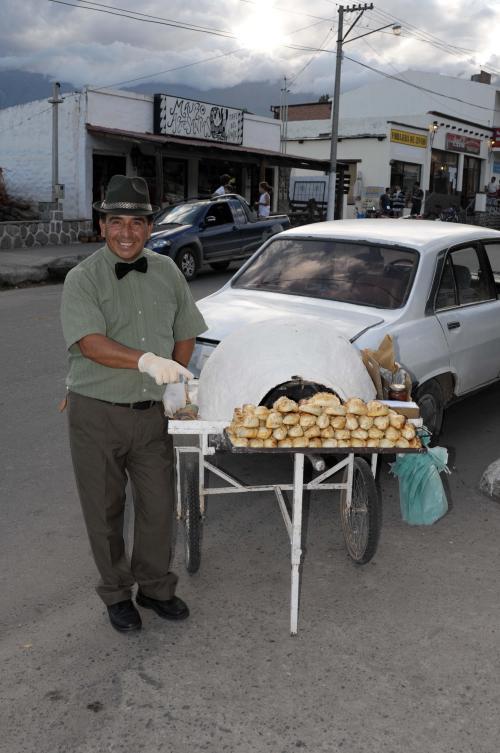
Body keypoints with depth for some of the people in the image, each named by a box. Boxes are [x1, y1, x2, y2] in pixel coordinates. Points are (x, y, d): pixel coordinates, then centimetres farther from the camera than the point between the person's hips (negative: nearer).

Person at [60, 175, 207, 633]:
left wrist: (171, 381, 6)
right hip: (97, 413, -3)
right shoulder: (83, 278, -10)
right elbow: (90, 342, -25)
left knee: (158, 505, 10)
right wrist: (146, 361, -39)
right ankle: (116, 593, 29)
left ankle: (156, 587, 31)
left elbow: (186, 333, 14)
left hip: (152, 412, 4)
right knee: (105, 510, 9)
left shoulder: (166, 271, 5)